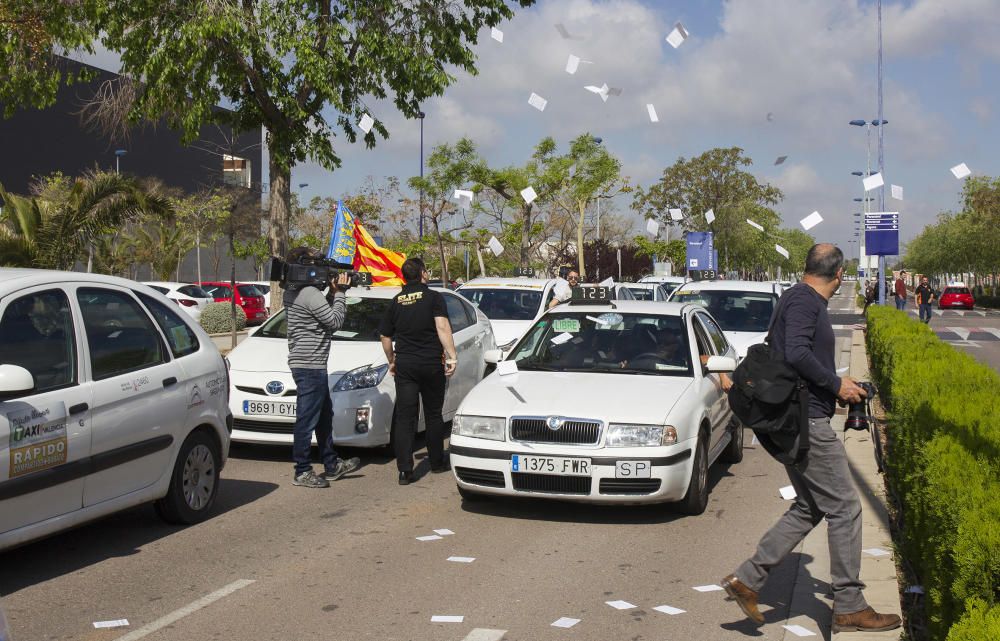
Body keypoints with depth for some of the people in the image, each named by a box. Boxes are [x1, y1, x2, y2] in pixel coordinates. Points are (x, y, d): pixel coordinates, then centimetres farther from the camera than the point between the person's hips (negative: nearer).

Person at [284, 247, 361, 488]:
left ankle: (332, 465, 29)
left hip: (302, 361, 11)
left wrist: (333, 292, 7)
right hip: (310, 365, -11)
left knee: (324, 416, 19)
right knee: (307, 420, -4)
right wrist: (340, 293, -4)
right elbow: (335, 321, -15)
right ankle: (302, 473, 2)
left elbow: (323, 312, 19)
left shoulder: (292, 292, 13)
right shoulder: (310, 293, -19)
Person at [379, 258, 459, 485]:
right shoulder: (433, 297, -3)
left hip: (404, 365, 2)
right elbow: (442, 327, -16)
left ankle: (405, 470, -6)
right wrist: (452, 356, -18)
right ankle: (437, 462, 23)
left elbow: (385, 337, 14)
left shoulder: (396, 302, 9)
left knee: (405, 417, 1)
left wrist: (392, 361, 27)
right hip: (431, 364, -2)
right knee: (433, 414, 13)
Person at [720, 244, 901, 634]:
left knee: (808, 509, 15)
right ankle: (849, 607, 7)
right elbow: (797, 353, -26)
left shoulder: (800, 300, 18)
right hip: (807, 422, -11)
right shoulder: (805, 300, -13)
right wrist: (837, 384, -14)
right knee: (844, 509, -2)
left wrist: (836, 389, 20)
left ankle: (747, 579, 11)